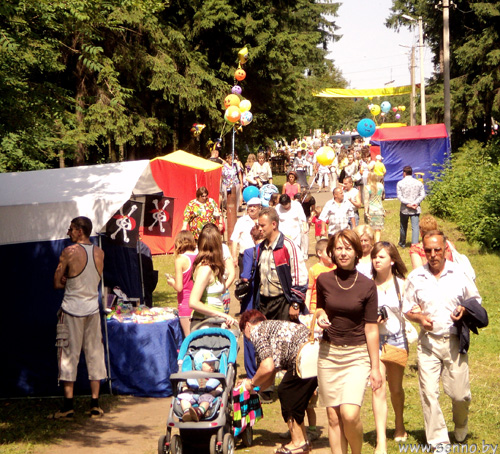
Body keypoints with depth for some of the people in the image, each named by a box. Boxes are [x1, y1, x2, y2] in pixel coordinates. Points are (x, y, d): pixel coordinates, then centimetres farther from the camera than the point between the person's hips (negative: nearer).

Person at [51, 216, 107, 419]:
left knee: (69, 355, 2)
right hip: (93, 309, 4)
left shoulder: (69, 252, -12)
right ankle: (95, 405, 10)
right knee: (94, 354, 9)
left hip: (72, 310, -4)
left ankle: (69, 405, 2)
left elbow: (57, 283, -8)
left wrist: (69, 281, 8)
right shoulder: (99, 253, 3)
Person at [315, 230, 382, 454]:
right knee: (333, 417, 2)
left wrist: (375, 367, -1)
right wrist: (320, 316, -4)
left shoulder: (367, 286, -4)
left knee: (350, 414, -16)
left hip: (358, 354, -2)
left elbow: (371, 328, -1)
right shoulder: (323, 280, 2)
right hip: (329, 353, 3)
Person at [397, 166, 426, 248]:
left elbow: (399, 196, -11)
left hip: (404, 209, 0)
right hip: (415, 210, 0)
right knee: (415, 227, -4)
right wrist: (416, 203, -10)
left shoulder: (400, 183, -3)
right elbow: (422, 195, -3)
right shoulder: (419, 183, 3)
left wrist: (407, 204, -14)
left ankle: (402, 243, 33)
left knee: (403, 227, 17)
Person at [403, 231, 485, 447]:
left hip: (455, 341, -1)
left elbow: (475, 301, 11)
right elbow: (407, 309, 11)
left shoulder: (459, 273, 0)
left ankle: (461, 424, 34)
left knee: (459, 393, 1)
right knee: (429, 393, -5)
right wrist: (420, 318, -11)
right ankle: (438, 440, 8)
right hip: (428, 342, 1)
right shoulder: (415, 277, 3)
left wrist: (465, 311, -10)